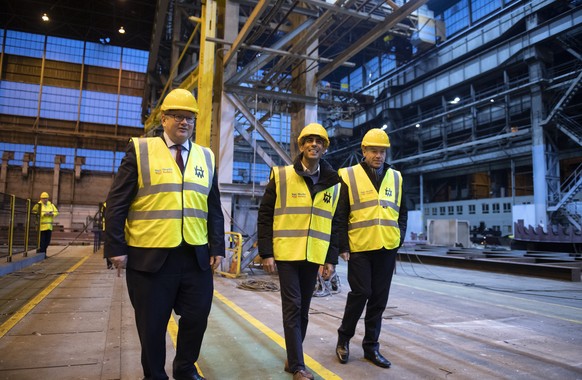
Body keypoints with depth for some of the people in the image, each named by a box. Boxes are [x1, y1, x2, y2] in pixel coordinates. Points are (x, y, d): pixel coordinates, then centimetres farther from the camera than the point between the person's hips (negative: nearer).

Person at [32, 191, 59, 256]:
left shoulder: (51, 205, 12)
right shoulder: (38, 205, -5)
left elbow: (56, 212, 10)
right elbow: (34, 213, -16)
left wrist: (52, 214, -10)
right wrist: (44, 214, -21)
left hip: (49, 226, 6)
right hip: (41, 226, -6)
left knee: (47, 241, 11)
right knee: (41, 241, -4)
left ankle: (43, 252, 27)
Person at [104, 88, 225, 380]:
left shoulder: (206, 157, 9)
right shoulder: (140, 150, -1)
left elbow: (214, 209, 10)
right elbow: (117, 203, -3)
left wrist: (217, 248, 5)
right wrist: (116, 248, -7)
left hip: (196, 256, 3)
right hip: (150, 256, -3)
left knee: (197, 317, 11)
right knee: (152, 324, 11)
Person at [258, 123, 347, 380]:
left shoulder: (333, 183, 6)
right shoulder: (281, 176, -3)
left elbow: (335, 224, 9)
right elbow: (265, 216, -3)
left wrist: (331, 259, 5)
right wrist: (266, 253, -8)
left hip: (313, 256, 4)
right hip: (286, 253, -3)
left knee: (303, 309, 12)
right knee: (292, 307, -3)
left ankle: (293, 359, 28)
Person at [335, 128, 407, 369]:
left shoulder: (396, 178, 11)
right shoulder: (349, 176, -2)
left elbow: (402, 213, 16)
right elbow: (340, 215, -3)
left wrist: (399, 240, 6)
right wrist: (343, 246, -7)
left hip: (386, 249, 4)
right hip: (359, 248, -4)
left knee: (379, 299, 9)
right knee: (360, 293, -2)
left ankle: (371, 346, 23)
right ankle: (343, 338, 21)